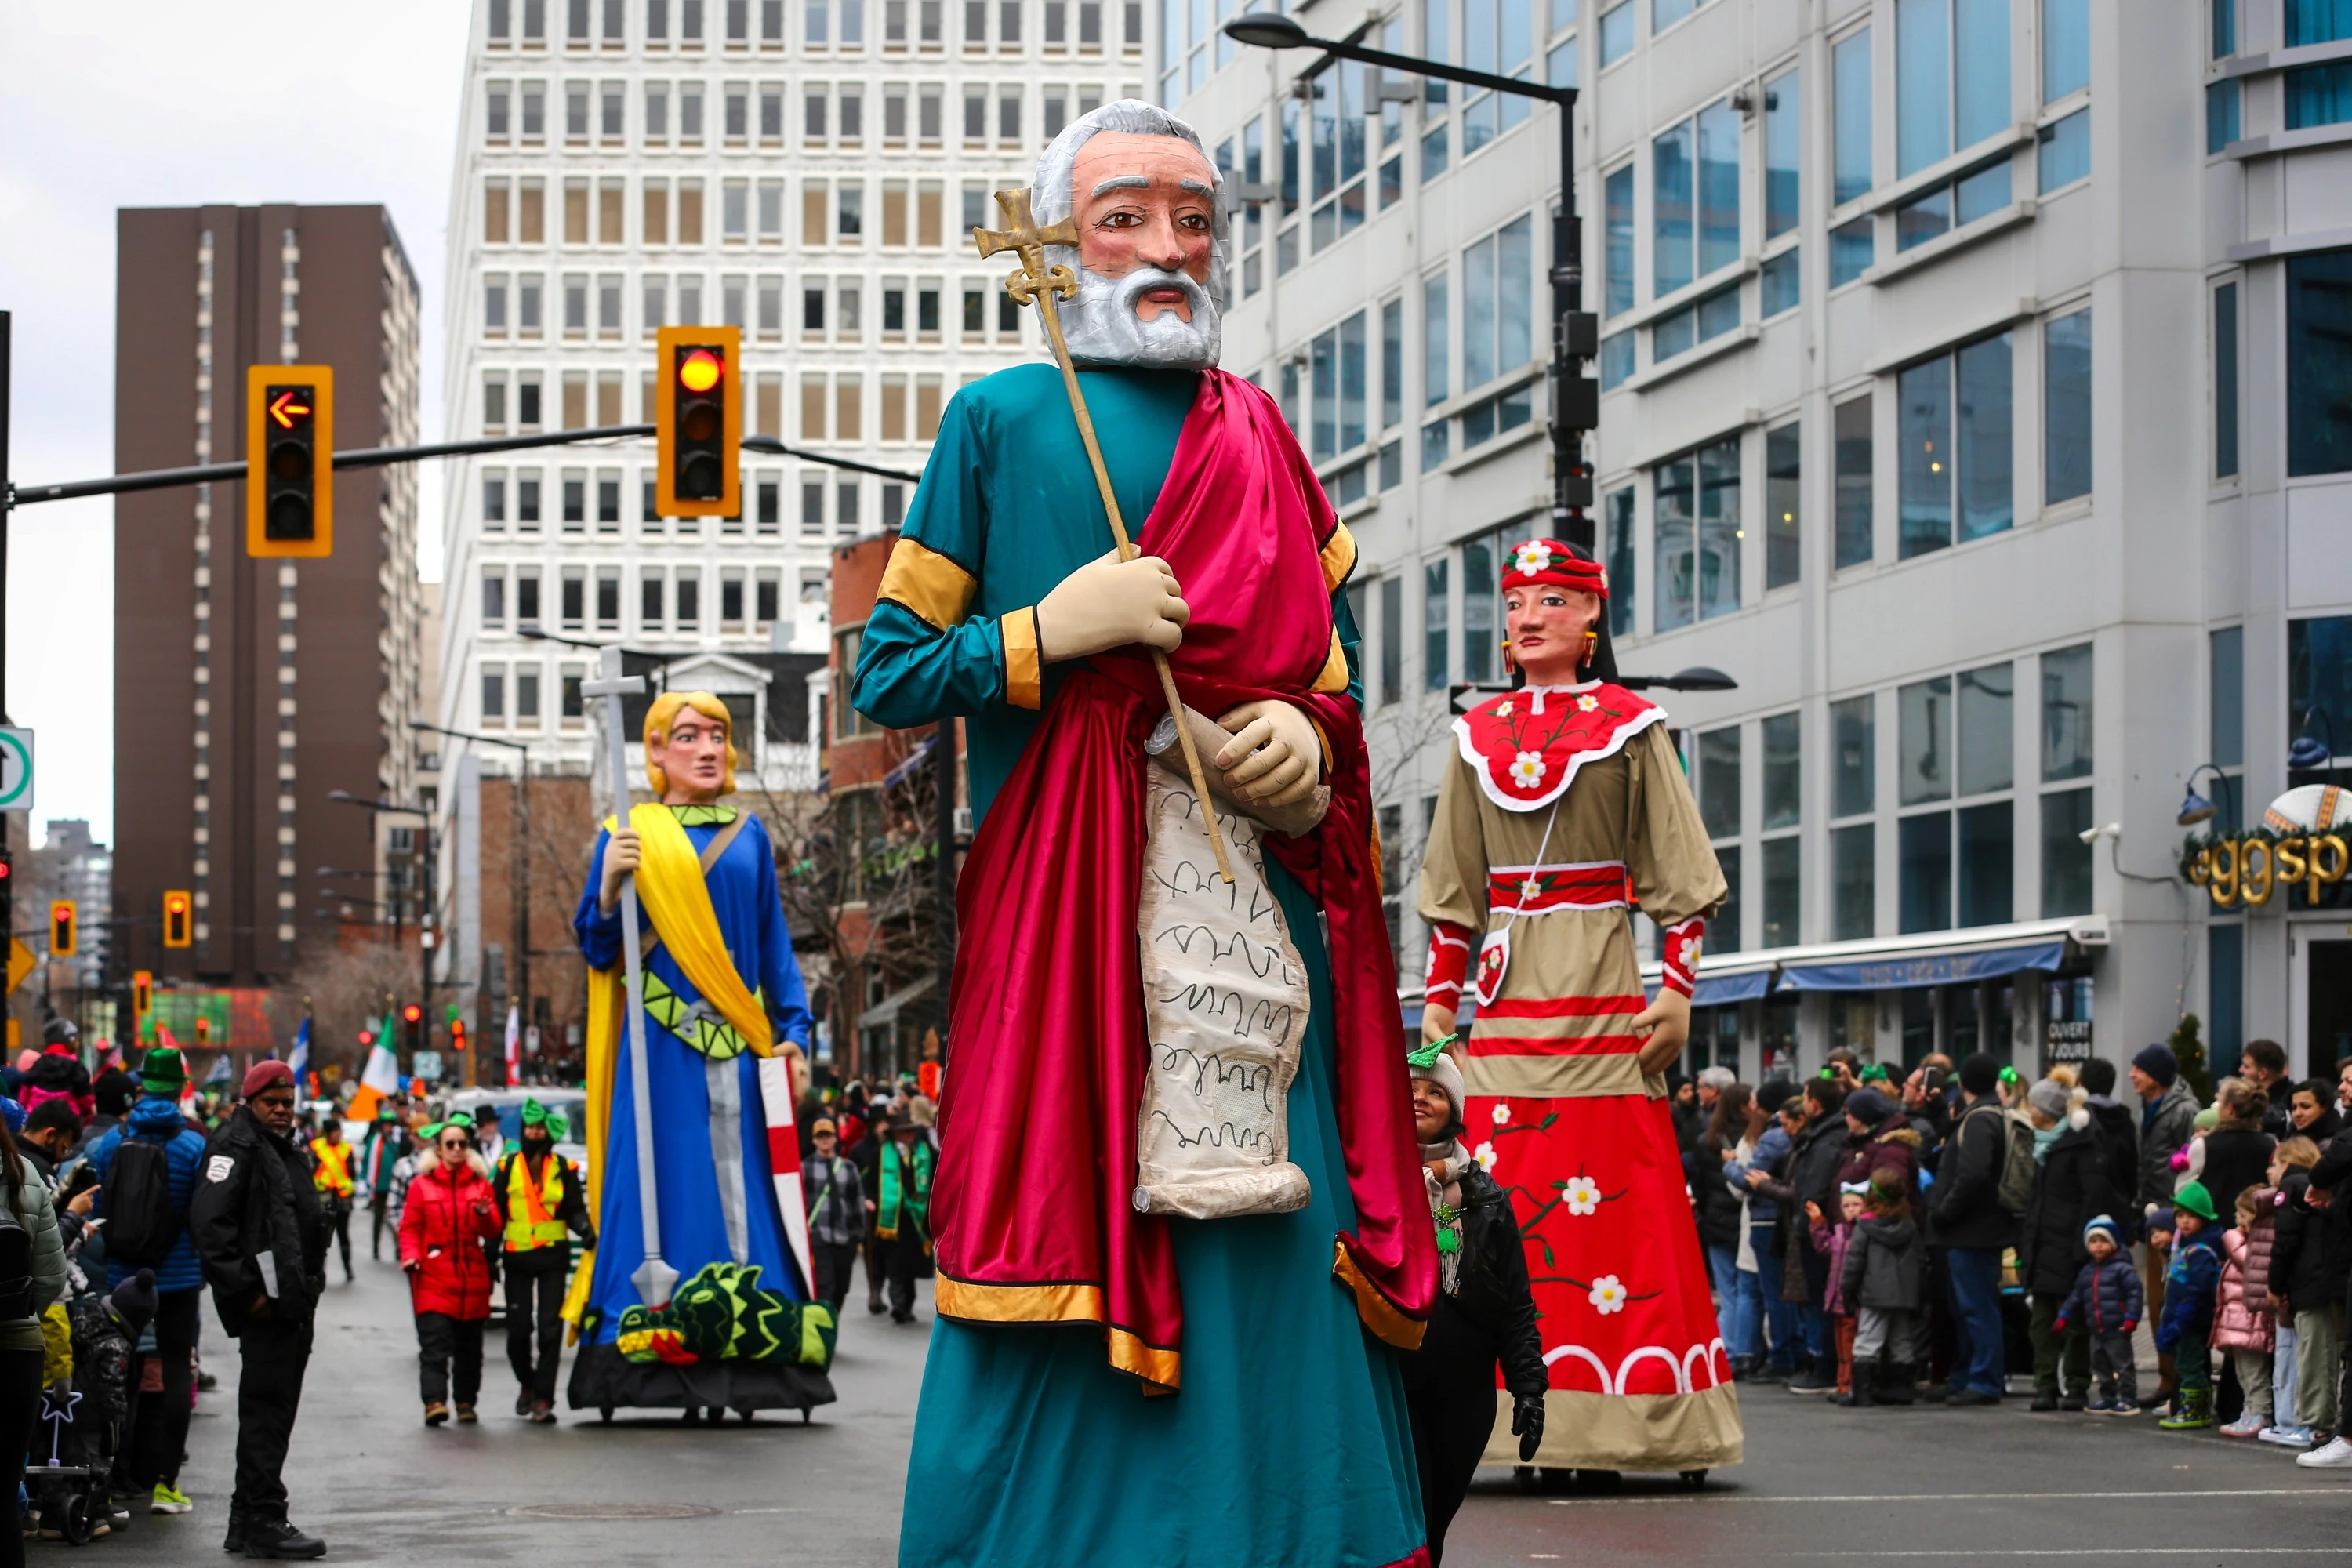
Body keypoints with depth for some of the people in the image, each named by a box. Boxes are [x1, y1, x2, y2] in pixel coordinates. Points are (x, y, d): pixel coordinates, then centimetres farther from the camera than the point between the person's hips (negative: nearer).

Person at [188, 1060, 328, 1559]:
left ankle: (247, 1523, 21)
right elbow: (209, 1222, -20)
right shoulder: (237, 1146, -9)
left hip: (295, 1304, 10)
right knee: (266, 1410, -9)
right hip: (265, 1304, -10)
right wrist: (245, 1291, -21)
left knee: (273, 1411, 13)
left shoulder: (288, 1151, 21)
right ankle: (262, 1522, -6)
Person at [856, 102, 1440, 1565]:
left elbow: (1334, 667, 21)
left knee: (1277, 1267, 0)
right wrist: (1050, 630, -10)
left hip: (1257, 902, 4)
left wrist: (1311, 738, 0)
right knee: (1071, 1266, -7)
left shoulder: (1264, 442, 17)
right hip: (1061, 909, -3)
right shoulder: (1000, 421, 6)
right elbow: (889, 676, 4)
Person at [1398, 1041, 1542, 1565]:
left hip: (1466, 1393, 3)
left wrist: (1528, 1385, 2)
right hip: (1390, 1387, -3)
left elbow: (1517, 1302, 7)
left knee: (1436, 1524, 7)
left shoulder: (1484, 1197, 8)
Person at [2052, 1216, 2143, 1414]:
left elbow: (2135, 1293, -13)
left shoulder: (2121, 1268, -8)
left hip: (2117, 1330, -7)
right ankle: (2107, 1398, 23)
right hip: (2095, 1330, 7)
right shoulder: (2086, 1272, 13)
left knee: (2123, 1365, -2)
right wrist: (2064, 1316, 16)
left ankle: (2129, 1400, 4)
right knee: (2101, 1366, 13)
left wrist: (2131, 1318, -20)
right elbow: (2076, 1297, 20)